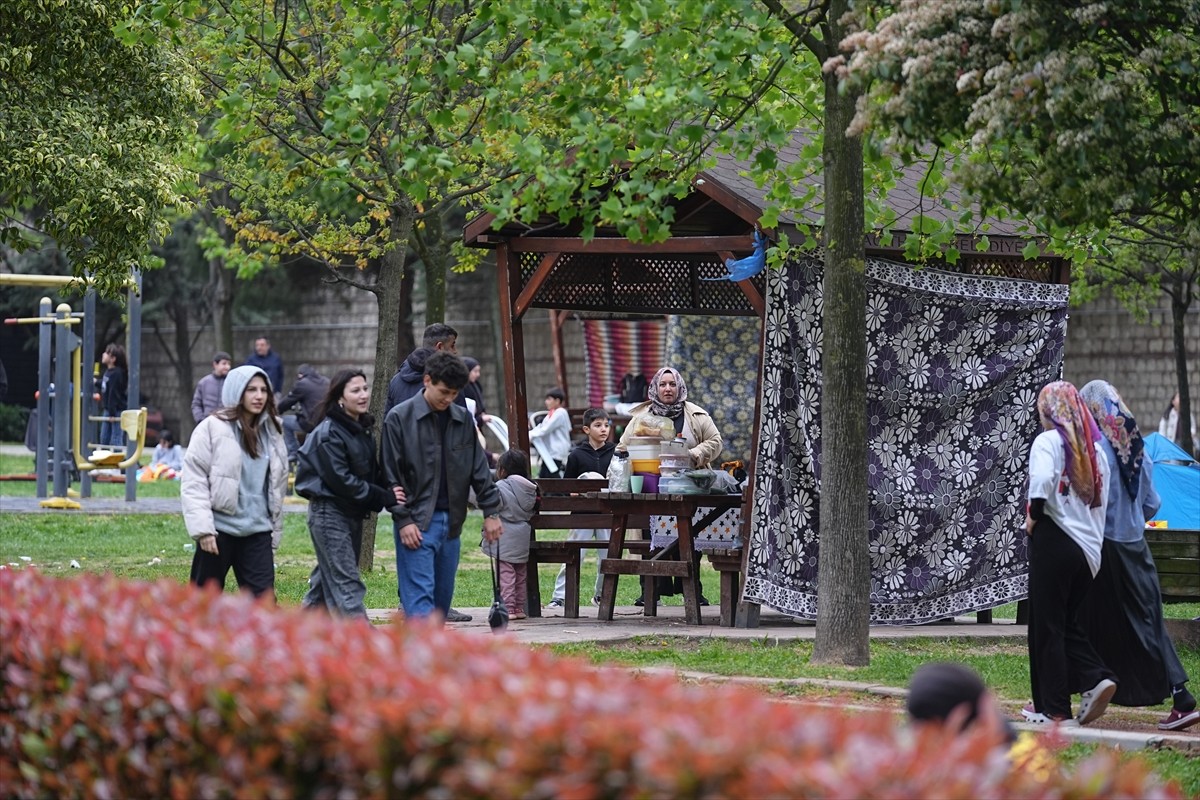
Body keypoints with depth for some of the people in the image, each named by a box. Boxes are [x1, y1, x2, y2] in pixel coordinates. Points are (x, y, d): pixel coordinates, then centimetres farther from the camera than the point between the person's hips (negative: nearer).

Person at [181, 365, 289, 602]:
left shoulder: (271, 432, 11)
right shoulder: (212, 428, -7)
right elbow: (193, 482, -10)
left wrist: (275, 532, 16)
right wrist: (202, 528, -17)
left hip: (257, 530, 4)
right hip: (220, 528, -4)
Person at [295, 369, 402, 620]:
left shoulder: (363, 428, 12)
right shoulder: (329, 433, -16)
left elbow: (371, 473, 17)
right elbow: (340, 479, -21)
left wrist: (387, 493, -4)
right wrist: (383, 497, -21)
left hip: (353, 513, 9)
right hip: (329, 512, -9)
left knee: (328, 578, 14)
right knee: (346, 582, -11)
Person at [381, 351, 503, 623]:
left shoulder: (462, 419, 10)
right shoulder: (399, 418, -5)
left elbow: (479, 469, 15)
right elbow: (391, 476, -6)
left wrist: (491, 511, 9)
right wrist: (403, 520, -12)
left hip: (451, 522, 6)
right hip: (416, 524, -5)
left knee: (443, 597, 9)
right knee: (420, 597, -12)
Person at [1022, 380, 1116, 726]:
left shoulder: (1048, 441, -8)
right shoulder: (1094, 448, 12)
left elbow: (1042, 481, -26)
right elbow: (1103, 500, 10)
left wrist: (1033, 516, -11)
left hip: (1054, 539, -6)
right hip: (1090, 547, 6)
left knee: (1047, 625, 2)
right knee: (1067, 622, 18)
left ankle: (1053, 708, 4)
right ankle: (1096, 678, -3)